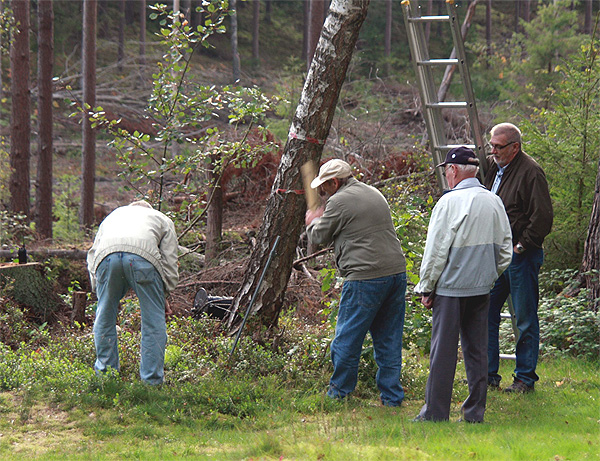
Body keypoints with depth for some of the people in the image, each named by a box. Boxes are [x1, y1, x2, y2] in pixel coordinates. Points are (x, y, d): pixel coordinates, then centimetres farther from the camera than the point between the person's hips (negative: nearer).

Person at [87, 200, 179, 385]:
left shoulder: (113, 215, 43)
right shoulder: (162, 219, 36)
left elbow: (92, 253, 36)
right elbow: (170, 261, 25)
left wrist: (97, 287, 39)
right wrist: (165, 292, 31)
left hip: (106, 253, 3)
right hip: (144, 254, -2)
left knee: (105, 317, 18)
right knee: (153, 320, 7)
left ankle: (105, 374, 25)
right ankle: (152, 380, 8)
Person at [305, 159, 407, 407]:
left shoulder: (339, 202, -6)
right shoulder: (375, 194, 19)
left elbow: (320, 236, 4)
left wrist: (313, 221, 26)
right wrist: (323, 219, 35)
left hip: (366, 278, -8)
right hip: (397, 272, 8)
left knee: (347, 337, 5)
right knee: (389, 339, 11)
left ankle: (339, 391, 14)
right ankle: (392, 396, 12)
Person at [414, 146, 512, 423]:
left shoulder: (449, 202, -12)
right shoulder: (494, 202, 7)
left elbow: (436, 250, -11)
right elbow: (505, 248, 13)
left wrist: (426, 288, -2)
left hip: (451, 287, -6)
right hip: (482, 287, 6)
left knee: (443, 350, -1)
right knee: (477, 349, 10)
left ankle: (435, 412, 1)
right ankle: (475, 412, 12)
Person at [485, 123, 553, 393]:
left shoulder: (530, 172, -14)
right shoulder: (492, 166, 10)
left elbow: (542, 218, -16)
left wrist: (521, 246, -13)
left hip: (521, 256, -8)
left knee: (525, 319, 1)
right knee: (486, 312, 9)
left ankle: (525, 378, 9)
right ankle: (488, 374, 18)